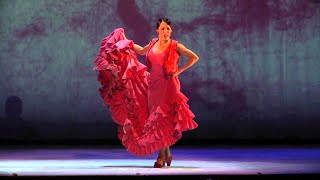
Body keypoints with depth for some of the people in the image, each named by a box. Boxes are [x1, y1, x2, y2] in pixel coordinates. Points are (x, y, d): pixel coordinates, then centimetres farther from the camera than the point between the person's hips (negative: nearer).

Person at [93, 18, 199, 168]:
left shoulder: (175, 46, -6)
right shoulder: (153, 44, 9)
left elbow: (194, 57, -11)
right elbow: (141, 51, 30)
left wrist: (179, 71, -12)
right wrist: (125, 41, 33)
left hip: (168, 86, -5)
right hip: (152, 86, 5)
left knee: (163, 118, -10)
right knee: (155, 118, 5)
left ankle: (161, 156, -7)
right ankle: (167, 153, 15)